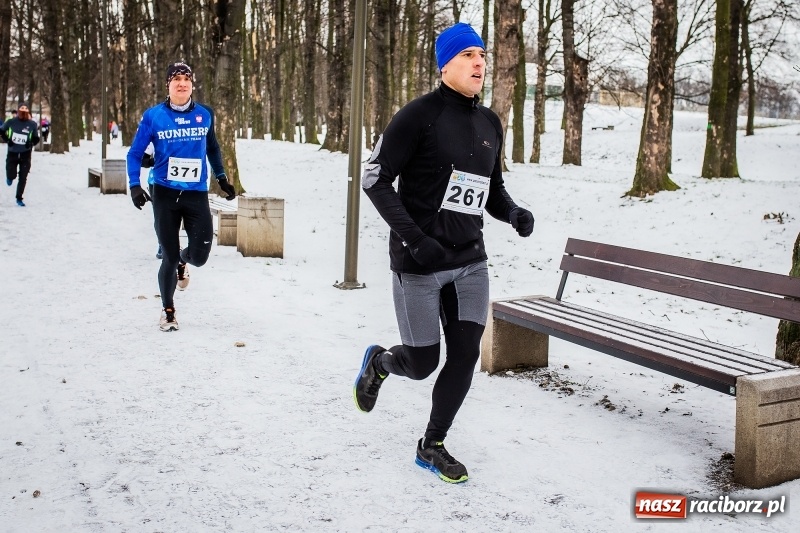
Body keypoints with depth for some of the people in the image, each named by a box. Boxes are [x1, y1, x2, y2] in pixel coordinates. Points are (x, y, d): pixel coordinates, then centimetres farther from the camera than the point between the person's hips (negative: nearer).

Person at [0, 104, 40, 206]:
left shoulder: (32, 124, -2)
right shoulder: (11, 122, -4)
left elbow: (36, 138, 7)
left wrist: (31, 143, -13)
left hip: (25, 155, 0)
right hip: (12, 153, 0)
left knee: (23, 178, 3)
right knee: (11, 175, -6)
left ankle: (19, 199, 18)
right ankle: (10, 178, 33)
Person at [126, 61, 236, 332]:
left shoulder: (205, 115, 3)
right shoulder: (153, 116, -3)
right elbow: (135, 154, 3)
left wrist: (221, 178, 18)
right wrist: (135, 185, -10)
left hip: (197, 194, 2)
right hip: (165, 195, -1)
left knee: (200, 256, -5)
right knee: (169, 257, 2)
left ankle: (182, 261, 35)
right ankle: (168, 311, 24)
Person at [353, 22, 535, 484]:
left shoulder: (490, 123, 9)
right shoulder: (419, 115, -11)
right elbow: (376, 180, -11)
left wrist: (514, 213, -3)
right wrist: (413, 238, -20)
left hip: (470, 262, 6)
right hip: (418, 264, -6)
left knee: (465, 355, 3)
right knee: (423, 364, 2)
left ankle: (433, 446, 22)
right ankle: (378, 362, 38)